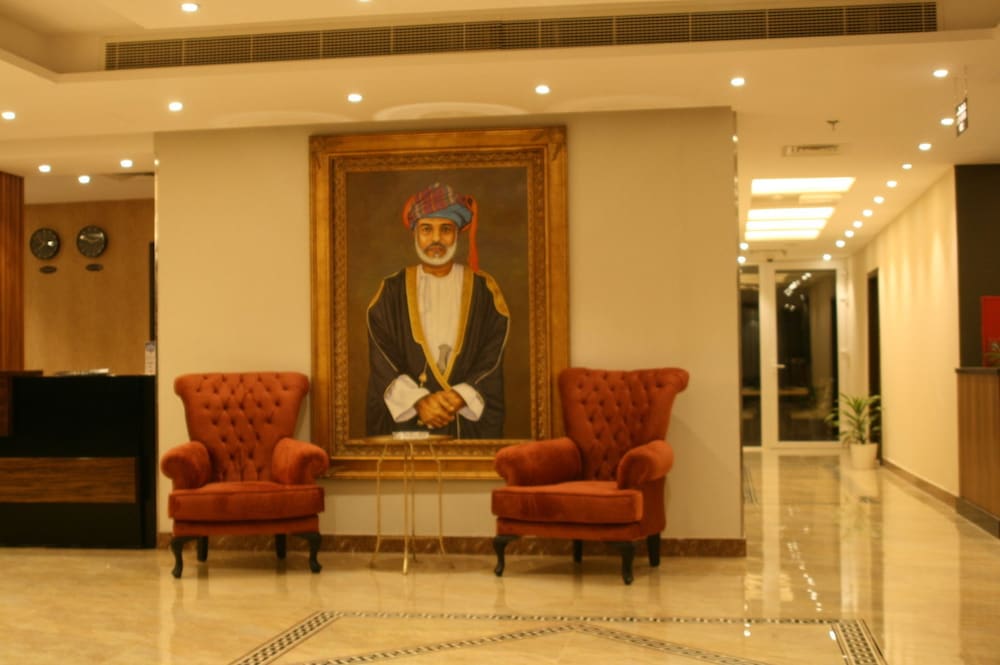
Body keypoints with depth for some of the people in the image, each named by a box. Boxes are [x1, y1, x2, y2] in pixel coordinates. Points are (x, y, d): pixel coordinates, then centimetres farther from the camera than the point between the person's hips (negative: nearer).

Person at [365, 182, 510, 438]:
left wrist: (459, 398, -16)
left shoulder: (484, 290, 5)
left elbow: (492, 359, -1)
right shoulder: (392, 291, 6)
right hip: (403, 420, 0)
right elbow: (382, 361, -2)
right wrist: (418, 401, -16)